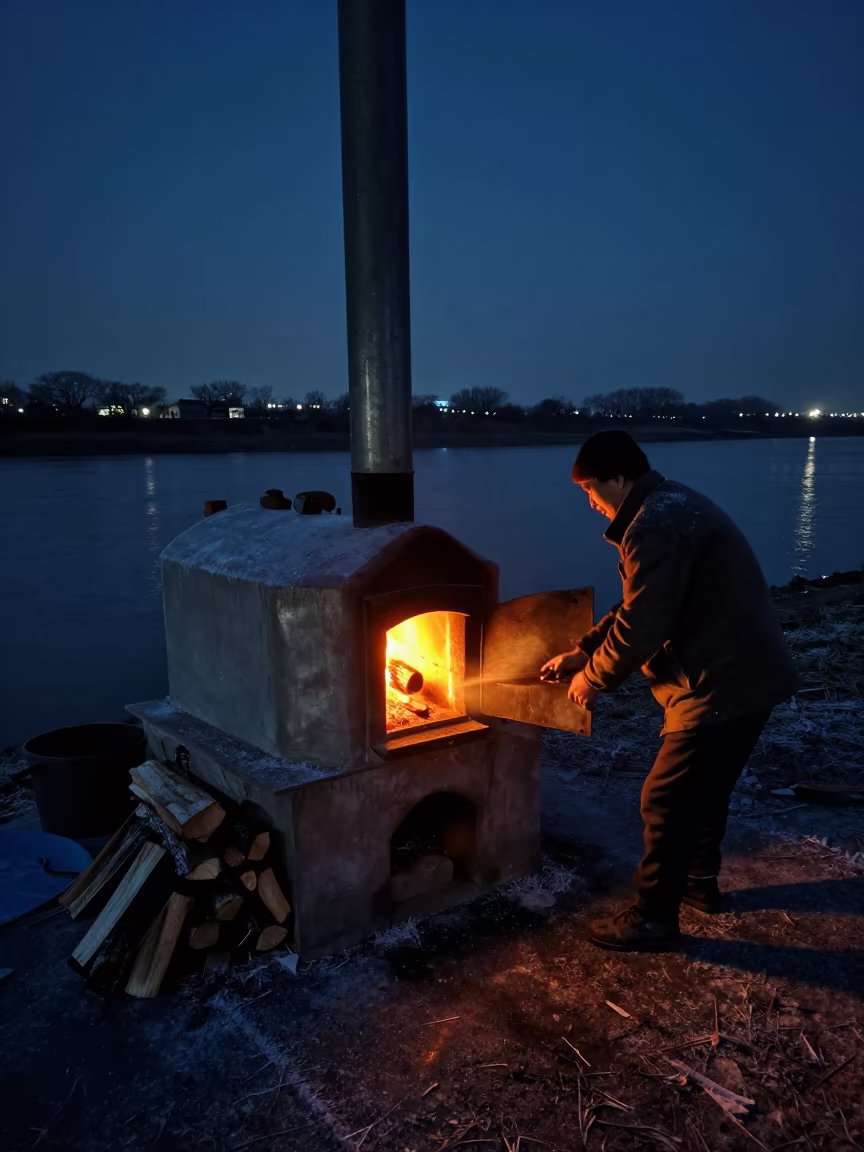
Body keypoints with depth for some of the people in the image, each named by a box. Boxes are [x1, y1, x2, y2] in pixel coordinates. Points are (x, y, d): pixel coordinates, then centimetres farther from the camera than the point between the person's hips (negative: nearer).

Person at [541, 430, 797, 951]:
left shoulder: (654, 526, -23)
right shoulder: (671, 505, 13)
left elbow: (641, 627, -24)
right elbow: (638, 608, 17)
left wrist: (594, 678, -7)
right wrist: (580, 653, 13)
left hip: (725, 685, -11)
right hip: (745, 674, 11)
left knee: (667, 801, 1)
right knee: (706, 788, 25)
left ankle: (654, 919, 16)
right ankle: (700, 882, 44)